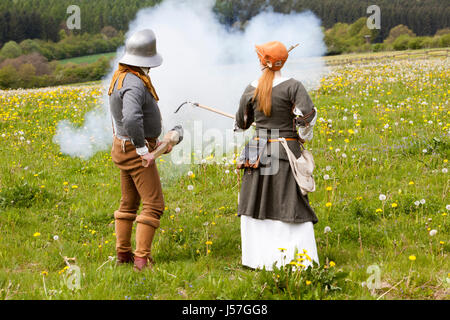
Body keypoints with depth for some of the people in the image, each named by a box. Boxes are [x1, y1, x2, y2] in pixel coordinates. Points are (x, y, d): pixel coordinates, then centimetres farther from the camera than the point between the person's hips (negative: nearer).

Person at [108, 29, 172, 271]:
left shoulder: (121, 77, 8)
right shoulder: (134, 84, -24)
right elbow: (131, 119, -40)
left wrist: (153, 141, 18)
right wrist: (143, 150, -29)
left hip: (124, 147, 10)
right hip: (135, 152, -10)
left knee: (129, 203, 18)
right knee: (153, 204, -5)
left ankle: (123, 253, 25)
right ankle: (142, 258, -7)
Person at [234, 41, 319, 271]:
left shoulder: (251, 90, 3)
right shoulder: (292, 86, -8)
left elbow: (241, 125, 13)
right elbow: (308, 114, -20)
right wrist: (303, 136, -1)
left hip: (257, 153, 3)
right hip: (286, 152, -3)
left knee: (256, 205, 11)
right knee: (291, 206, 0)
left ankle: (258, 259, 15)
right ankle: (299, 259, -4)